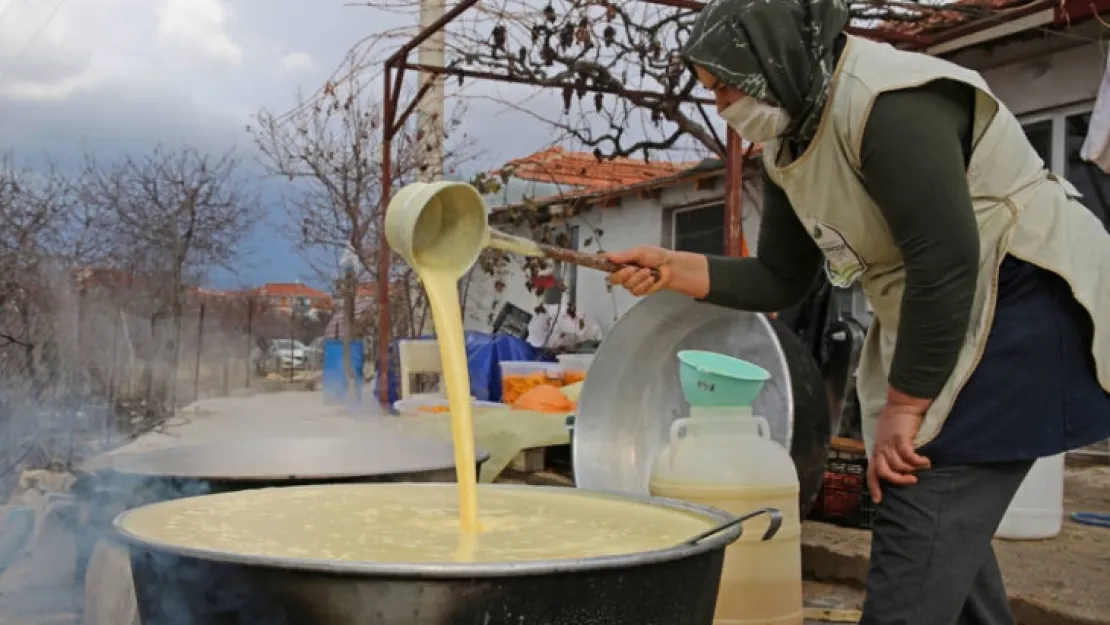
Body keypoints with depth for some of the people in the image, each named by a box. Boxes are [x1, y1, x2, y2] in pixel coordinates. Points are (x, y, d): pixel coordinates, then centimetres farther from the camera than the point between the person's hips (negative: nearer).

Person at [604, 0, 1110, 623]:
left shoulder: (890, 103, -23)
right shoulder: (789, 147, 6)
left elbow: (946, 260, -26)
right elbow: (781, 281, 10)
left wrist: (905, 405, -21)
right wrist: (674, 269, -4)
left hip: (1022, 306, -10)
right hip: (945, 319, 10)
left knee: (919, 520, -13)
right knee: (940, 517, 15)